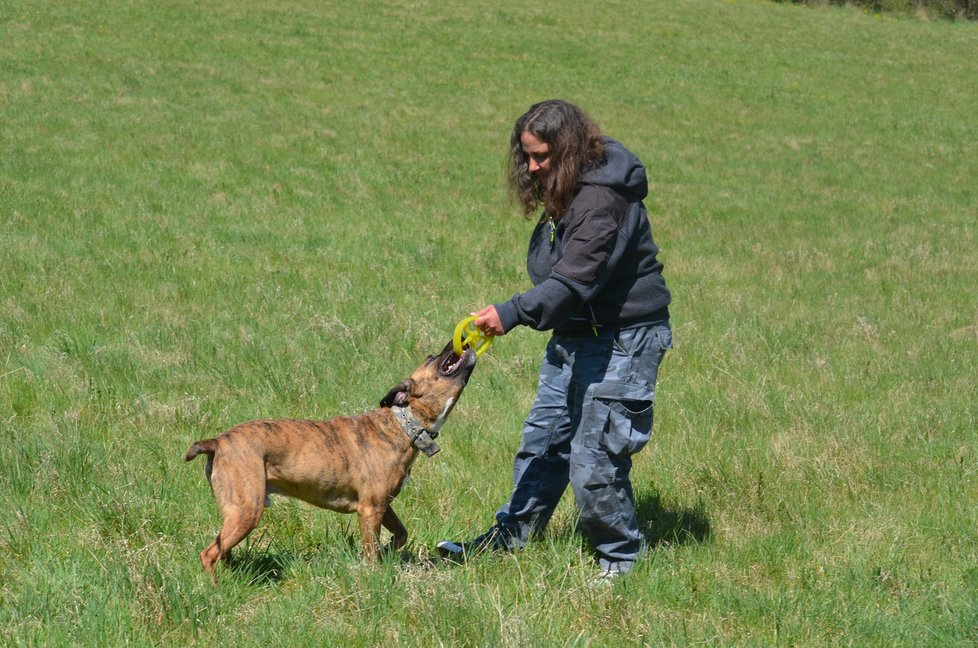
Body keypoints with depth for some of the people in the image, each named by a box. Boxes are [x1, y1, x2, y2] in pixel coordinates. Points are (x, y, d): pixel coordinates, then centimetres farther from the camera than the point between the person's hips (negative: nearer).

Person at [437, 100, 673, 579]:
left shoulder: (603, 202, -25)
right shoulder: (564, 193, 7)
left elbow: (574, 280, -33)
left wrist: (513, 314, -41)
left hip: (622, 340, -10)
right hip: (574, 336, 10)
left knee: (595, 458, -6)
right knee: (543, 439, 16)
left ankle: (620, 557, 11)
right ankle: (510, 535, 29)